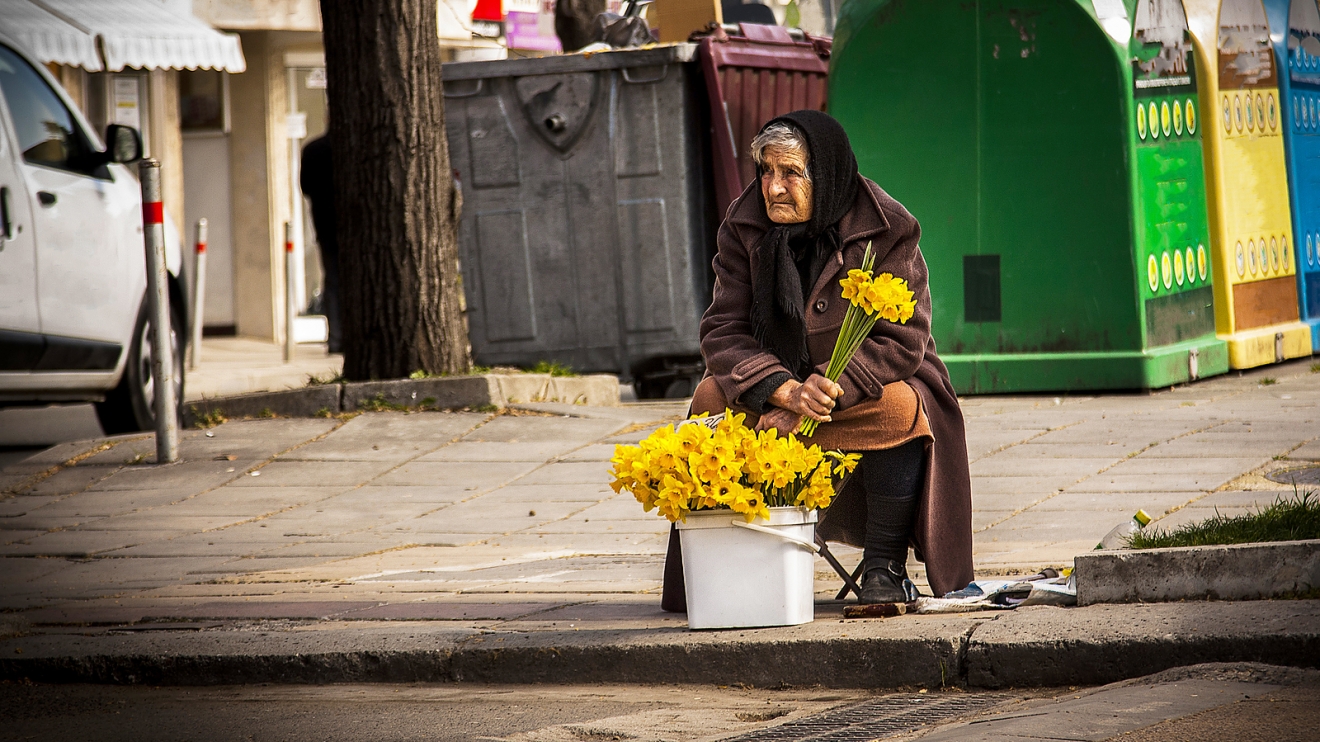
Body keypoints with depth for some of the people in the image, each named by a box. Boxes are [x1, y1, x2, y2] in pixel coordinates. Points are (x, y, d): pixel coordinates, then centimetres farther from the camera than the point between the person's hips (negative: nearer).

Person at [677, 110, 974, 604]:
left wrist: (823, 393, -32)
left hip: (862, 395, -3)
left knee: (899, 406, -34)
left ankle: (884, 567, -24)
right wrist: (785, 391, -31)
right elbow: (722, 331, -11)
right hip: (774, 388, 3)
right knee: (712, 396, -24)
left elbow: (903, 341, -19)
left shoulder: (886, 232, -13)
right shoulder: (744, 230, -4)